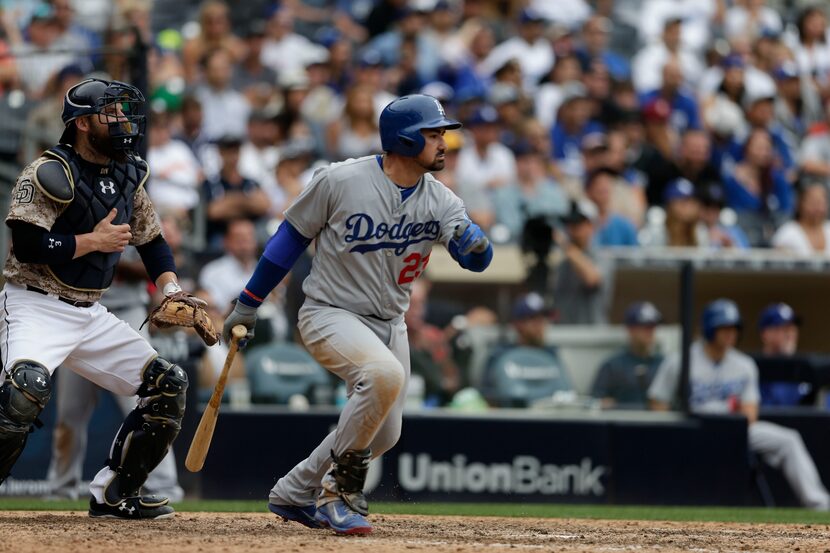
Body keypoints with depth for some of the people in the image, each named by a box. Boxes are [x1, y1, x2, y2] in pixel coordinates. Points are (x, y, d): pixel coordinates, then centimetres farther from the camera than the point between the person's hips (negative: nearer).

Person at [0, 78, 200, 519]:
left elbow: (152, 239, 18)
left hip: (90, 315, 8)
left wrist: (170, 289, 1)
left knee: (168, 384, 5)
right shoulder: (50, 173, -14)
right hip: (36, 307, -8)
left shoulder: (128, 175, 9)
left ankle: (113, 494, 12)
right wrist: (94, 241, -16)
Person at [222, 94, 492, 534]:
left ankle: (293, 494, 30)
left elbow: (477, 259, -14)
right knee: (384, 374, -33)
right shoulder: (340, 180, -15)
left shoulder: (440, 201, -4)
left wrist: (474, 244, -40)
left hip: (388, 323, 6)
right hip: (330, 314, -6)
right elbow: (291, 235, -4)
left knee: (382, 434, 9)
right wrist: (248, 304, 0)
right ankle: (339, 490, -17)